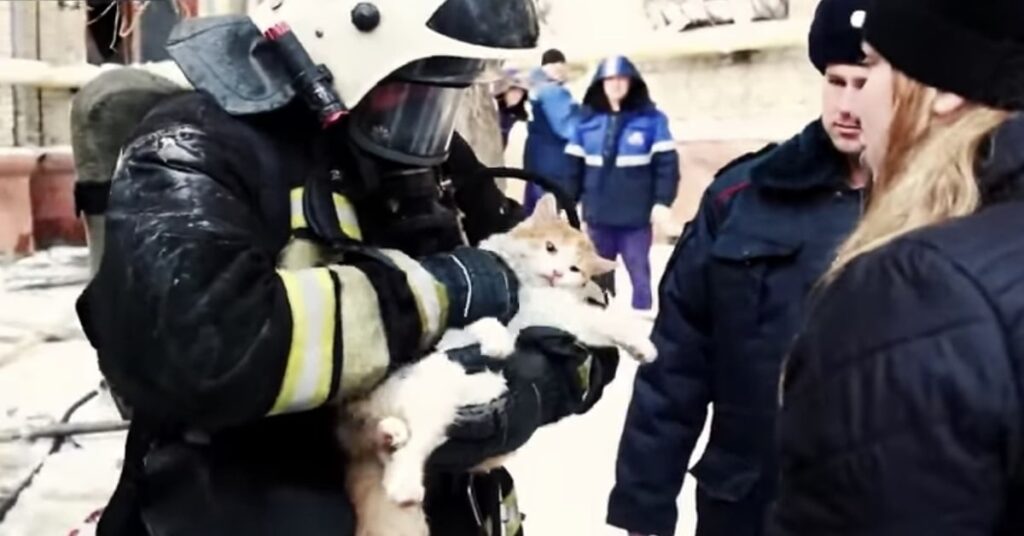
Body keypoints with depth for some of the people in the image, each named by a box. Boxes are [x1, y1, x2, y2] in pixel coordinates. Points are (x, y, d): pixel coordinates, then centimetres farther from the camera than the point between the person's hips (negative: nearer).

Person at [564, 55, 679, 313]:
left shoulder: (651, 118, -3)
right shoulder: (587, 119, 6)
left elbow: (666, 162, -5)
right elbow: (573, 164, 8)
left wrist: (663, 201, -12)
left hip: (636, 214, -3)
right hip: (598, 213, 3)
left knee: (639, 271, 6)